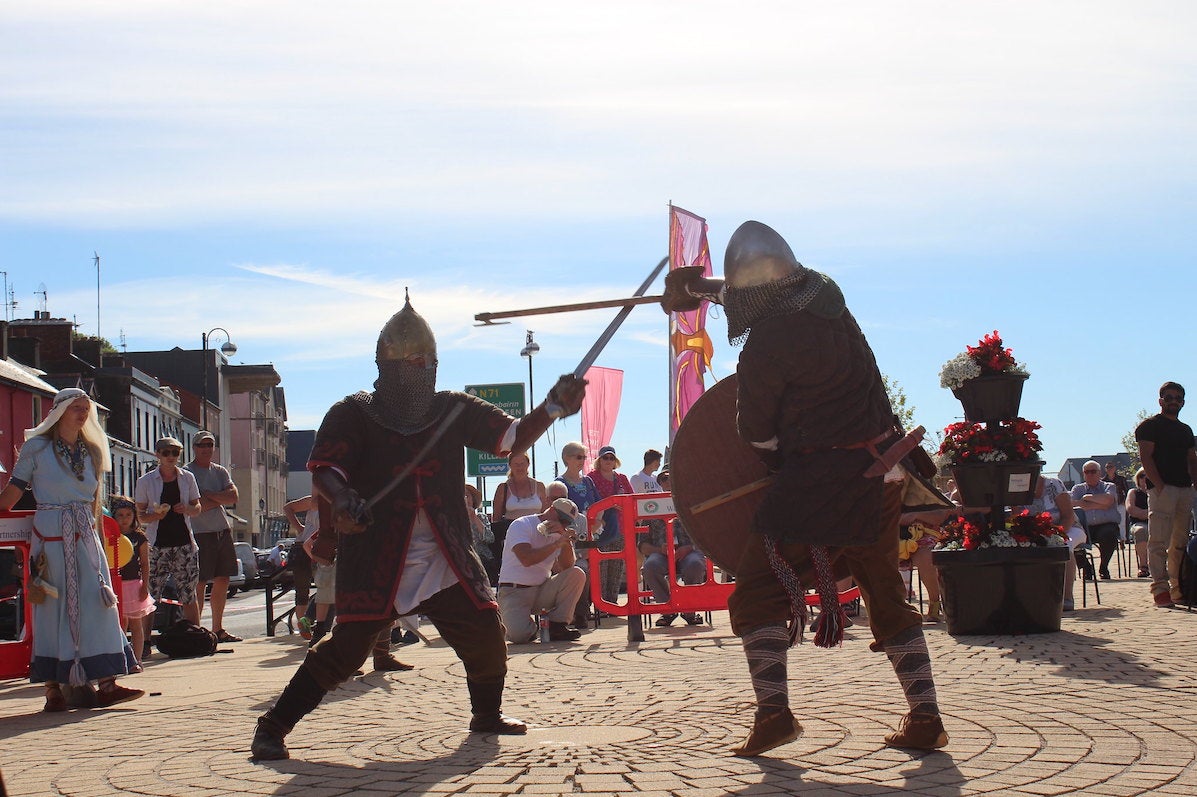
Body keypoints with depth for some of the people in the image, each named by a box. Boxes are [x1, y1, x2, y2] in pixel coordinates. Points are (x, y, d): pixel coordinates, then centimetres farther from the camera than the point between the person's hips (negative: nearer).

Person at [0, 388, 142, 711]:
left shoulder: (91, 452, 15)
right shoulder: (36, 448, 1)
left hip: (85, 536, 4)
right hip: (50, 536, -4)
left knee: (98, 605, -4)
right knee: (52, 608, -2)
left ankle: (106, 684, -6)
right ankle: (53, 688, 3)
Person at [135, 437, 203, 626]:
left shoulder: (187, 478, 10)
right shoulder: (146, 481, 3)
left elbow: (197, 508, 16)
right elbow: (140, 515, 4)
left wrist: (187, 509, -7)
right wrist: (155, 516, -17)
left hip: (184, 543, 2)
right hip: (157, 546, -2)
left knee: (189, 596, 4)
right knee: (151, 597, -6)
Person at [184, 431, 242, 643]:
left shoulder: (220, 472, 16)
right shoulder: (186, 473, -5)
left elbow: (233, 497, 2)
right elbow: (194, 506, -16)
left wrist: (210, 496, -9)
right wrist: (219, 500, -4)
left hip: (223, 530, 7)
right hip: (200, 532, -7)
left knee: (222, 580, 9)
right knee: (199, 584, -8)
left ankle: (218, 629, 17)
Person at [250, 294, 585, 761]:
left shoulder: (453, 410, 8)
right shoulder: (354, 414, -1)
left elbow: (512, 438, 6)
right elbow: (324, 469, -9)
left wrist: (552, 409, -10)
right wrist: (341, 500, -31)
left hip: (447, 561, 4)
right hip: (375, 560, -4)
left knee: (485, 636, 2)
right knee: (347, 648, -11)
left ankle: (486, 714, 29)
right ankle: (273, 726, 2)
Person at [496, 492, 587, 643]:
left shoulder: (558, 533, 11)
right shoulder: (521, 525, -8)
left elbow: (566, 567, -5)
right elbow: (526, 559, -25)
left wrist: (566, 539, -17)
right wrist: (557, 543, -24)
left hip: (543, 590, 6)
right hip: (514, 592, -6)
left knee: (577, 575, -17)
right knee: (519, 634, -31)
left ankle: (556, 625, -10)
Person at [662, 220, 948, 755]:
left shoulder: (766, 343, -14)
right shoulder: (823, 291, 6)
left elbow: (756, 433, -3)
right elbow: (773, 289, 29)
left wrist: (780, 461, 18)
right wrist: (700, 286, 37)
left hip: (817, 480, -8)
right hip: (880, 471, 8)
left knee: (758, 595, 1)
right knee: (888, 597, 16)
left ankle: (773, 712, -10)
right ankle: (925, 720, 13)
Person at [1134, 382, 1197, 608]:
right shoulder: (1150, 426, 1)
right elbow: (1145, 457, -8)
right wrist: (1160, 487, -17)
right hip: (1162, 488, -7)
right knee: (1159, 540, -11)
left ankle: (1178, 587, 12)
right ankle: (1160, 588, -14)